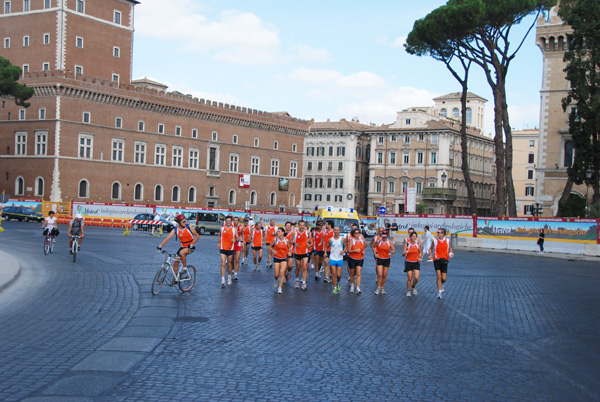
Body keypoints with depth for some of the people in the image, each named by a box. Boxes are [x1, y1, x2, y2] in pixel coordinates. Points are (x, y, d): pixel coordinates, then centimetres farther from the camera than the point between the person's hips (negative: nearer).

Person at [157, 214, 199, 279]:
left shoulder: (189, 227, -15)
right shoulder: (175, 229, -10)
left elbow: (197, 236, -7)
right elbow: (167, 238, -16)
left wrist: (192, 244, -19)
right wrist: (160, 246, -29)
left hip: (190, 246, -4)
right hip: (183, 246, 4)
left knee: (181, 253, -33)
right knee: (176, 262, -3)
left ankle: (185, 268, -14)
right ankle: (176, 278, 12)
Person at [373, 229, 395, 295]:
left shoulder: (390, 242, -5)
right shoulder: (379, 241, -4)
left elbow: (394, 250, -7)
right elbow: (374, 247, 12)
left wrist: (391, 253, -28)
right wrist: (375, 253, 3)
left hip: (387, 260, 1)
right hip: (380, 259, -1)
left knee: (384, 275, 6)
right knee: (379, 274, -11)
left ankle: (382, 288, 21)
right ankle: (378, 288, -1)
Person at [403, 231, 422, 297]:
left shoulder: (418, 244, -2)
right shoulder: (407, 244, -6)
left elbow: (420, 252, 14)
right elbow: (403, 254, -4)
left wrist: (420, 257, -4)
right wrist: (405, 252, -26)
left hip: (416, 263, 1)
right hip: (408, 262, -1)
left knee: (416, 278, -9)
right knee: (409, 278, -1)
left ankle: (413, 287, 23)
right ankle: (408, 291, 19)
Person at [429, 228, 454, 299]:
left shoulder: (447, 240, 0)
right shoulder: (435, 240, -1)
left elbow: (450, 248, 15)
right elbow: (431, 248, 10)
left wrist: (451, 253, -6)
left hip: (444, 260, 1)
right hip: (437, 260, -1)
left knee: (443, 278, 0)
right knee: (439, 277, -9)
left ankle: (441, 284, 35)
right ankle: (439, 291, 1)